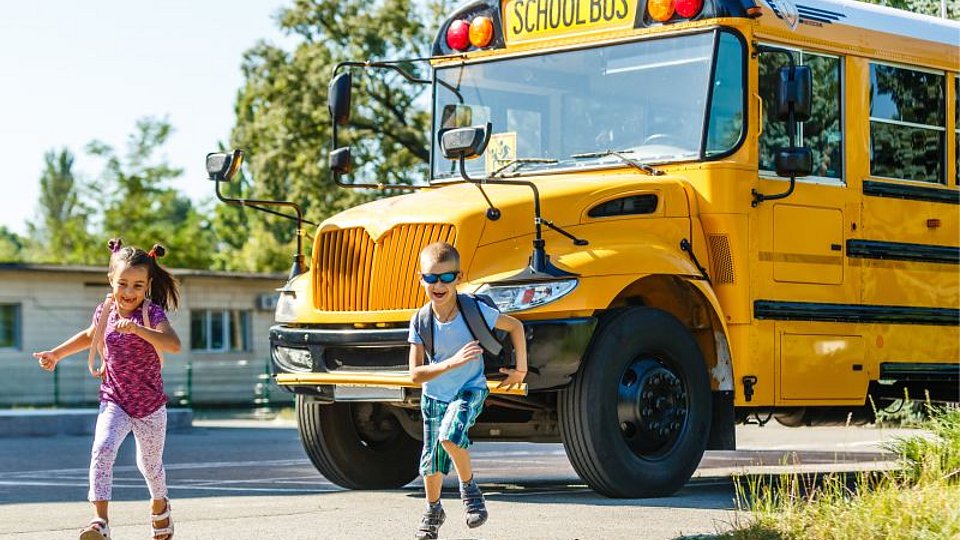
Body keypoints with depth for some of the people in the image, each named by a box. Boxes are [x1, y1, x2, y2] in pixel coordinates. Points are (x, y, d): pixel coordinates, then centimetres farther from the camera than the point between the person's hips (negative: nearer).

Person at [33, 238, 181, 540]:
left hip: (150, 406, -2)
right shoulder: (105, 310, -2)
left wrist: (137, 329, -49)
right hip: (115, 403, 2)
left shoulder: (152, 313, -17)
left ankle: (159, 506, 49)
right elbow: (90, 336, 23)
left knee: (150, 464, 17)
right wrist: (56, 354, 19)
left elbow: (173, 345, -37)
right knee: (102, 449, -25)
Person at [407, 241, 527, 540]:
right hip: (434, 395, 3)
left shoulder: (476, 311, -22)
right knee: (431, 462, 11)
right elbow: (416, 374, -20)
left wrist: (521, 369, -3)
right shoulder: (421, 322, -18)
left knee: (450, 434, -31)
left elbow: (515, 326, -4)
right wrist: (453, 362, -33)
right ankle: (433, 510, 40)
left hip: (470, 391, -3)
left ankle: (469, 485, -5)